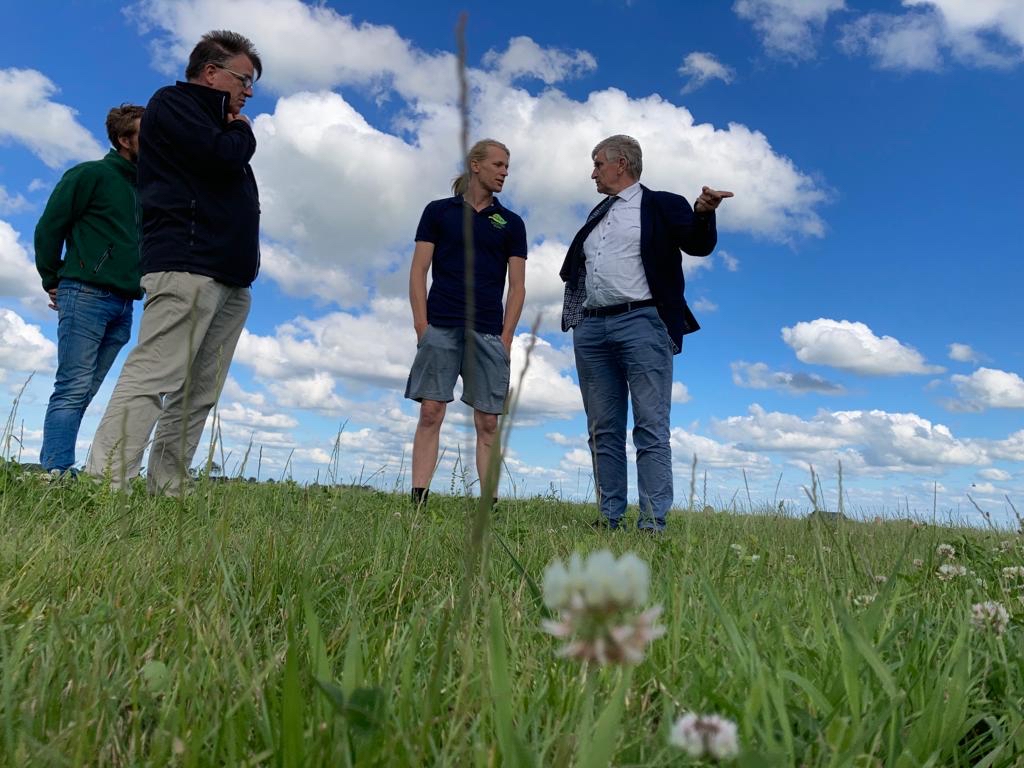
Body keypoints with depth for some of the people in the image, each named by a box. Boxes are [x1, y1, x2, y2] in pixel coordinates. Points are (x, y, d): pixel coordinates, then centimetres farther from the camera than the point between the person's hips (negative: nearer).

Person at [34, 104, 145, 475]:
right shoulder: (91, 174, 1)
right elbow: (49, 226, -1)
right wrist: (53, 282, 2)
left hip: (123, 305, 6)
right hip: (85, 295, -6)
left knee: (83, 392, 4)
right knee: (73, 389, -12)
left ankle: (55, 469, 6)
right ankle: (58, 471, -14)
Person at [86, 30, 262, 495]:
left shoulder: (216, 125, 32)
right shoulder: (173, 102, 6)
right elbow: (222, 158, -10)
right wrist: (242, 132, 8)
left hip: (230, 280, 9)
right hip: (188, 266, -9)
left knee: (197, 396, 1)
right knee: (153, 377, -16)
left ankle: (165, 493, 2)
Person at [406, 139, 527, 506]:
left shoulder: (511, 223, 14)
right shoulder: (438, 211, 10)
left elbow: (517, 286, 8)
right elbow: (418, 271, 4)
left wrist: (506, 336, -3)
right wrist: (421, 325, -6)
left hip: (488, 332, 2)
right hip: (440, 327, -1)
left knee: (488, 423, -1)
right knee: (430, 413, -6)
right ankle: (418, 500, -3)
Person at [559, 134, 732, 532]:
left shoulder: (662, 205, 6)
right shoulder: (598, 214, 24)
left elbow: (698, 246, -7)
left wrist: (702, 214, -26)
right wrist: (574, 315, 13)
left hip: (641, 323, -6)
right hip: (591, 328, 7)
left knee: (651, 428, -7)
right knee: (603, 431, 6)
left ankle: (653, 522, -5)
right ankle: (609, 517, 12)